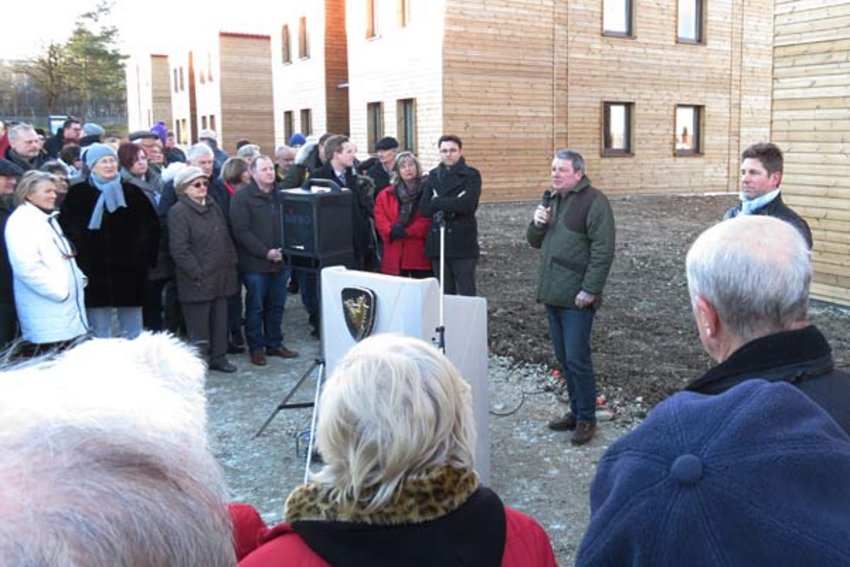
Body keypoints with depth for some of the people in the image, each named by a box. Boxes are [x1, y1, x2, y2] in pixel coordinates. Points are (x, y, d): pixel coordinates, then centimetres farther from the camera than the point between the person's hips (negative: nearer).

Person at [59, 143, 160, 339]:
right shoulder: (78, 194, 4)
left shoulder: (132, 192, 9)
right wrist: (80, 256, -12)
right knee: (100, 335, 4)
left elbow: (151, 224, 10)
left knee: (133, 333, 7)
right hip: (94, 273, -1)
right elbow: (68, 229, 0)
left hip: (129, 272, 2)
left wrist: (144, 255, 1)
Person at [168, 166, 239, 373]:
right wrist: (198, 273, -17)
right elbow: (179, 249, -16)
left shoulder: (213, 206, 13)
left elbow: (226, 238, 18)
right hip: (197, 281, -7)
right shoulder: (178, 212, -11)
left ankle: (219, 357, 26)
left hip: (220, 277, 7)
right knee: (198, 325, -1)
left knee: (220, 319, 14)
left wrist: (231, 263, 9)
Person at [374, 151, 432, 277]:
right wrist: (391, 231, -12)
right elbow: (380, 219, 6)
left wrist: (407, 231, -13)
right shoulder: (385, 195, 14)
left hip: (420, 254, -3)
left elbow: (429, 219, -8)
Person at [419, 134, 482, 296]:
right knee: (444, 294, 9)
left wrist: (438, 202, -5)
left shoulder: (471, 175, 1)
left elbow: (466, 205, -16)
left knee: (466, 293, -3)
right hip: (437, 243, 4)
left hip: (462, 244, -4)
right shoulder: (433, 175, 13)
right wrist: (452, 205, -11)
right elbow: (424, 209, 2)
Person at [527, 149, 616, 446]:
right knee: (563, 358, 14)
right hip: (553, 295, 8)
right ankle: (576, 411, 26)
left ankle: (586, 418, 9)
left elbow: (603, 251, -16)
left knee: (577, 359, -5)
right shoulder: (553, 199, 16)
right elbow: (535, 241, 20)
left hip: (577, 298, -8)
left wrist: (589, 290, -19)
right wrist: (538, 223, -1)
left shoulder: (593, 201, -10)